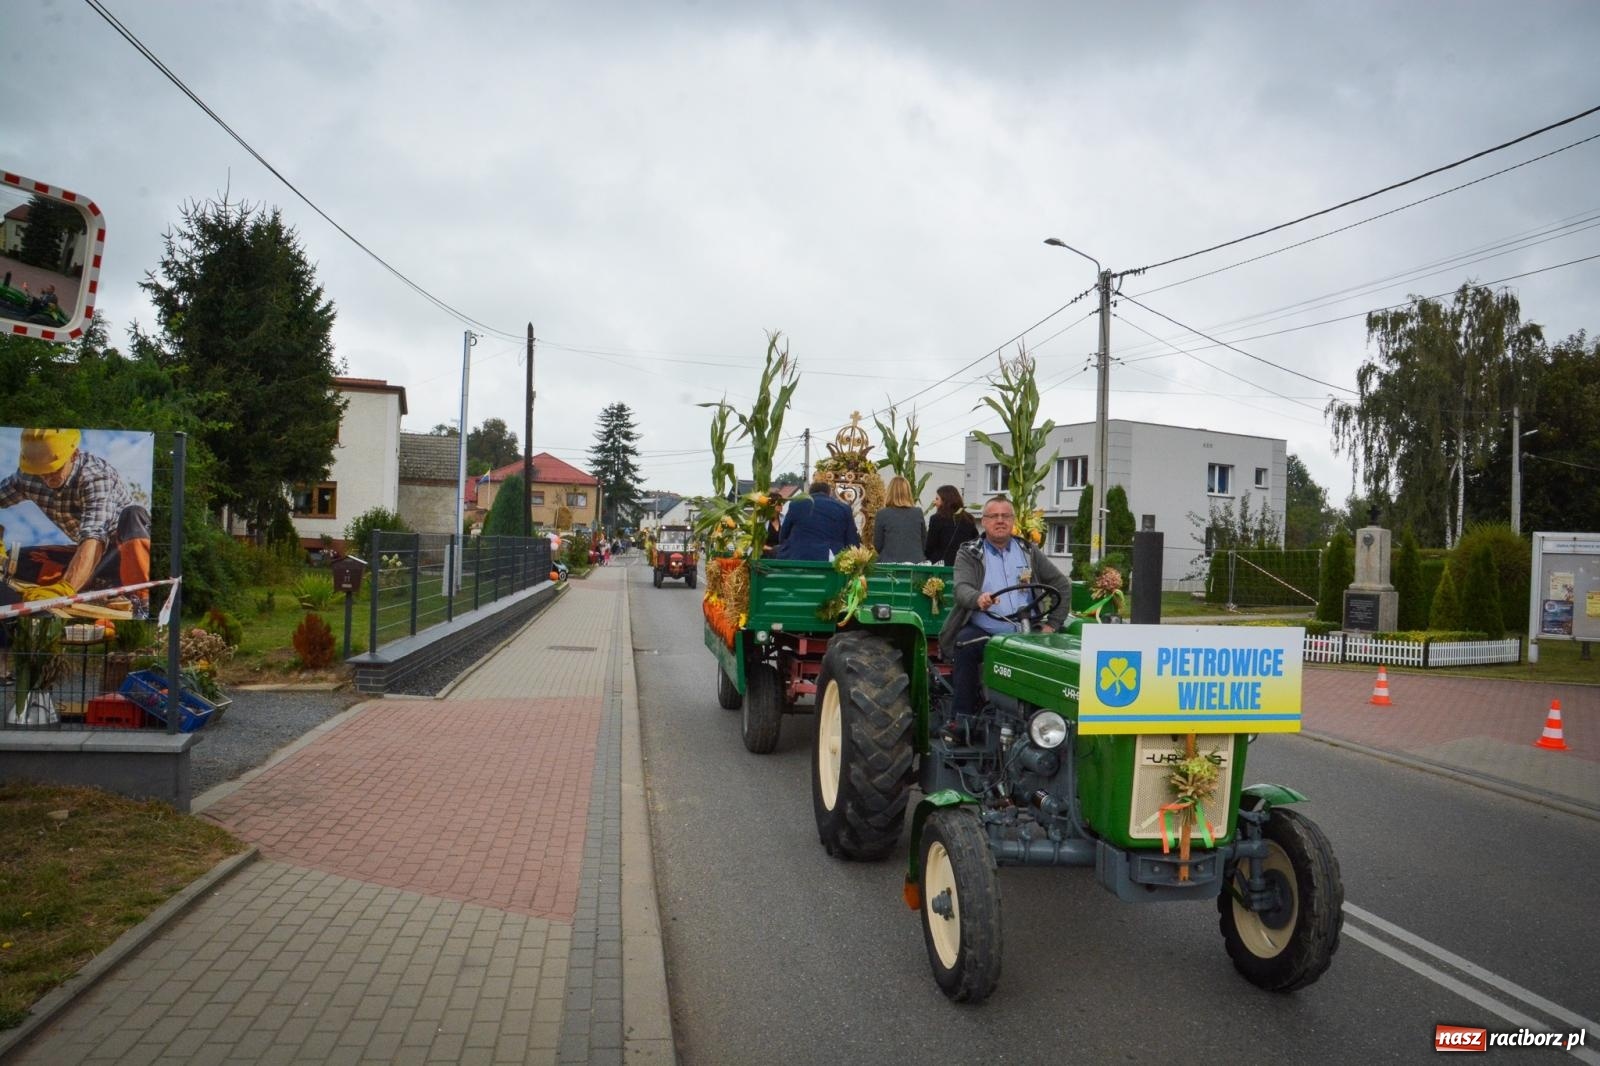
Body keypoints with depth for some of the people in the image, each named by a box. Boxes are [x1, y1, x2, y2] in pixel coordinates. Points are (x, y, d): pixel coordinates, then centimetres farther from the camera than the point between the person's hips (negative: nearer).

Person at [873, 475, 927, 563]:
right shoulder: (918, 513, 0)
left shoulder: (882, 514, -6)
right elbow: (924, 540, 10)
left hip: (890, 563, -2)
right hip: (915, 562, 2)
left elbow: (877, 545, 0)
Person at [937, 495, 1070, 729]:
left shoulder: (1029, 552, 15)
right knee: (965, 644, -34)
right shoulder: (968, 553, 6)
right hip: (982, 632, -2)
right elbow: (962, 589, -13)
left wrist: (1052, 624, 3)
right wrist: (978, 598, -38)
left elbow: (1062, 585, 16)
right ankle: (963, 717, -23)